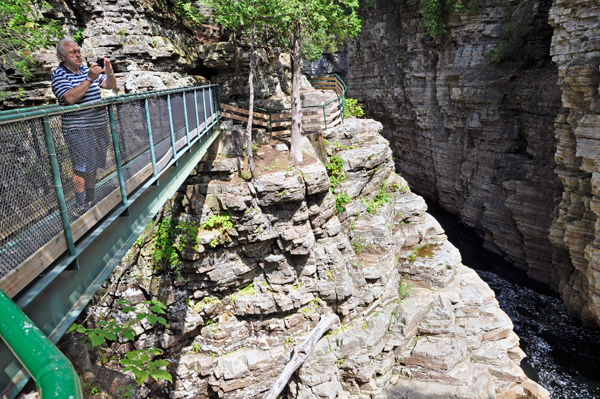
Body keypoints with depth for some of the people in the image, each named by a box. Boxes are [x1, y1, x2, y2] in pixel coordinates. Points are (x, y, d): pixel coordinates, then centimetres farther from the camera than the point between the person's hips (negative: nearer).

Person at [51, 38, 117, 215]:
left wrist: (109, 72, -11)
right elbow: (70, 98, -21)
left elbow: (111, 85, 11)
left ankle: (91, 203, 22)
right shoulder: (59, 74, -5)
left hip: (98, 126, 6)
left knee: (93, 167, 11)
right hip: (78, 129, -6)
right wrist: (89, 79, -25)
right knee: (81, 168, -5)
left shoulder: (87, 70, 13)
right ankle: (80, 207, 3)